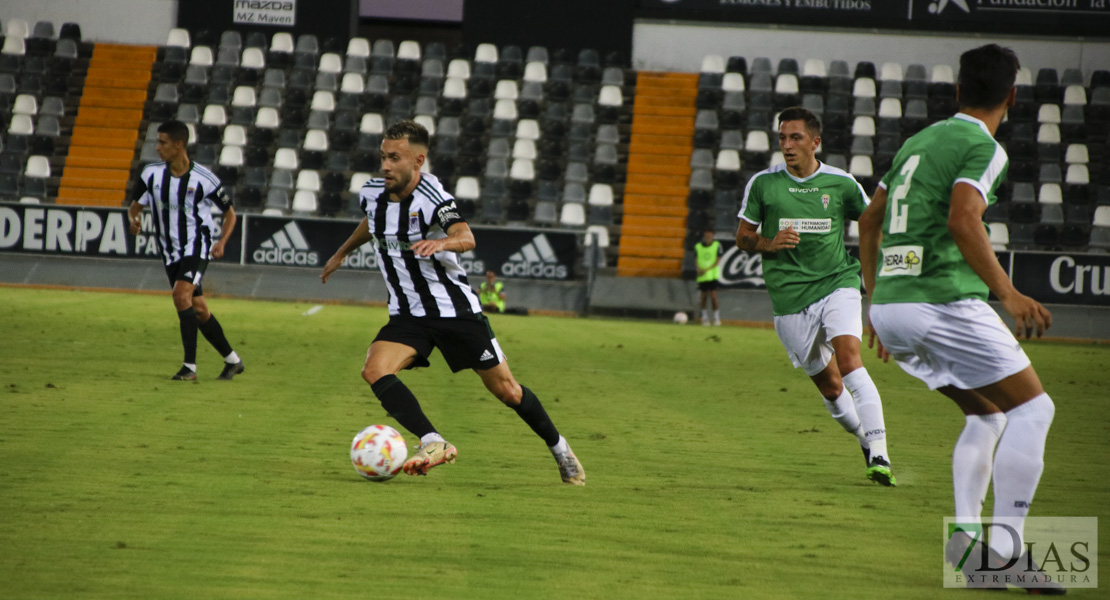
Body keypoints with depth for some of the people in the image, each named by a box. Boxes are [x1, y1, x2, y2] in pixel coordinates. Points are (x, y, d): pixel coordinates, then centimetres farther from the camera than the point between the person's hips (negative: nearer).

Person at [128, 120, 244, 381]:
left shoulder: (204, 179, -11)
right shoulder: (151, 174, -2)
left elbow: (230, 213, 2)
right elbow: (135, 205, 9)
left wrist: (222, 242, -12)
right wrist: (134, 219, -15)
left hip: (197, 245, -5)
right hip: (171, 251, 5)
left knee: (181, 294, -25)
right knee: (198, 309, 8)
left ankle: (190, 365, -22)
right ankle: (232, 360, 25)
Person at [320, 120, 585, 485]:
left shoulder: (431, 198, -21)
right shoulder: (372, 194, -2)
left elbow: (466, 238, -39)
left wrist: (442, 242, -61)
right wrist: (342, 253, 38)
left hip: (456, 310, -5)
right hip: (408, 315, 5)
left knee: (504, 389, 3)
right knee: (375, 370, -24)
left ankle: (559, 448, 27)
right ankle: (434, 444, -29)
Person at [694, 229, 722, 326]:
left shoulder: (717, 245, -2)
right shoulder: (698, 246, 4)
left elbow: (717, 261, -4)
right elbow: (697, 261, 4)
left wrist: (706, 270, -15)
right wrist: (699, 270, -17)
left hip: (713, 275, -2)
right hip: (702, 276, 2)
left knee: (713, 296, -9)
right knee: (703, 296, 5)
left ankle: (716, 318, 1)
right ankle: (704, 317, 16)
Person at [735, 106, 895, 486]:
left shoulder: (841, 184, 1)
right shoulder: (763, 183, 2)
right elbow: (743, 237, 9)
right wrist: (768, 244, -11)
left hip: (838, 283, -2)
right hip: (790, 297, 2)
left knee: (849, 358, -25)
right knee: (829, 385, 5)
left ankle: (879, 456, -29)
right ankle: (865, 440, 33)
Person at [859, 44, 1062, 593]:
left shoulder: (917, 141, 20)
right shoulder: (983, 147, -5)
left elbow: (870, 221, 25)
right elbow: (963, 222, -21)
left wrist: (877, 302, 32)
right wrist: (1007, 294, -19)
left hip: (889, 304, 8)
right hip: (943, 302, -8)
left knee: (987, 415, 20)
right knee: (1032, 409, -1)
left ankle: (964, 532, 6)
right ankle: (1004, 546, -10)